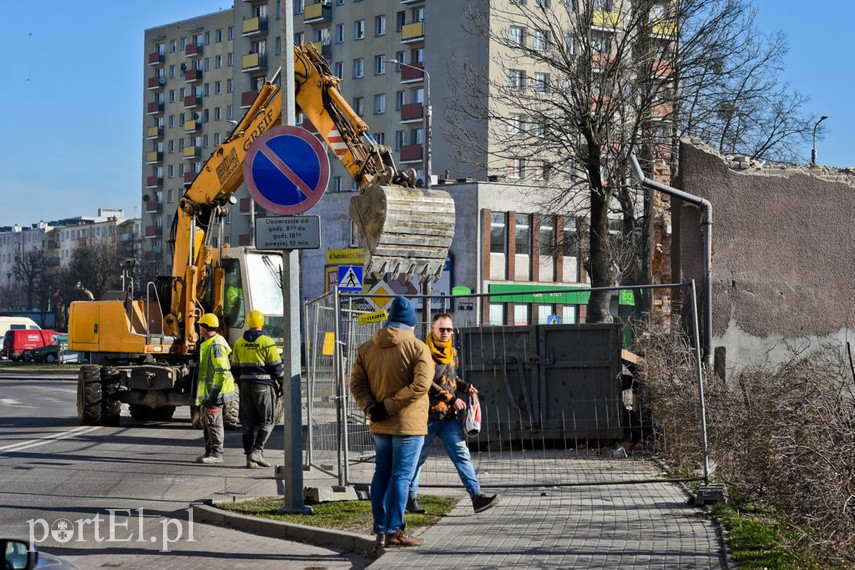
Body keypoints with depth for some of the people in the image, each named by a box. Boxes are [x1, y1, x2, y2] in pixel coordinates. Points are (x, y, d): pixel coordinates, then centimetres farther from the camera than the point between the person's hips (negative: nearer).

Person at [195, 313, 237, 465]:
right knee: (206, 421, 15)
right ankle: (209, 452, 21)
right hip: (207, 391, 11)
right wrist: (204, 394, 26)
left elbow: (222, 371, -23)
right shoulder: (207, 344, 17)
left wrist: (214, 391, -26)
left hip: (214, 390, -11)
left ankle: (216, 454, -5)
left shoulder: (216, 345, -18)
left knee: (213, 421, -8)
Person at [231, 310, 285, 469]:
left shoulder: (239, 343, 8)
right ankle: (257, 451, -10)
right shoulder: (267, 342, -8)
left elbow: (235, 368, 12)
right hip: (264, 386, -5)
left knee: (249, 422, 8)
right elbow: (277, 366, -8)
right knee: (266, 420, 4)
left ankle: (250, 458, 7)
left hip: (245, 386, 5)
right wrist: (282, 384, 3)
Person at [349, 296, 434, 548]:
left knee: (381, 475, 12)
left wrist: (371, 408, -7)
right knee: (401, 476, -3)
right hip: (408, 425, -5)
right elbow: (421, 384, -20)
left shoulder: (366, 348, 8)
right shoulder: (417, 348, -8)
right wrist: (389, 406, -17)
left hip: (380, 426, 5)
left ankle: (380, 531, 15)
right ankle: (394, 531, -3)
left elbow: (356, 384, 2)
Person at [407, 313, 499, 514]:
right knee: (418, 457, 5)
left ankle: (476, 496, -9)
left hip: (448, 416, 6)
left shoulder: (452, 352, 14)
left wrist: (464, 386, 7)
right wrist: (451, 399, -22)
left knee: (462, 455, -3)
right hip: (428, 414, -6)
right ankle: (410, 497, 18)